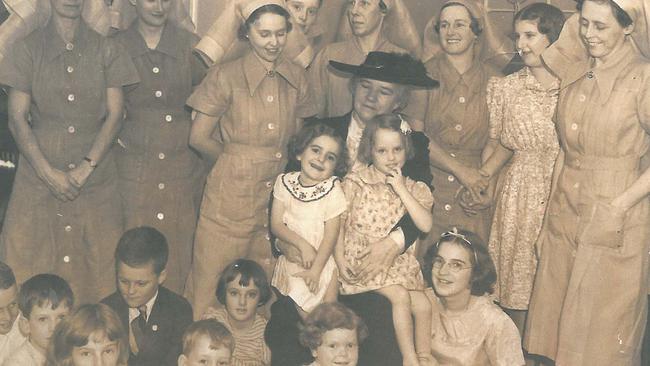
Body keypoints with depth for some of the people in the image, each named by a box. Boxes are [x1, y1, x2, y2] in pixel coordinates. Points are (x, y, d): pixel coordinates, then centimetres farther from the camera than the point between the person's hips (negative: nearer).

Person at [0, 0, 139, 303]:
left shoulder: (106, 50, 6)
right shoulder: (27, 50, 3)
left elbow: (114, 114, 1)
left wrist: (86, 167, -10)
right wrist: (49, 172, -11)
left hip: (96, 177, 1)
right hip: (39, 176, -1)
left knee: (98, 265, 1)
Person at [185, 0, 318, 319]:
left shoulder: (297, 79, 6)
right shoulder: (226, 76, -5)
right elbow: (199, 137, -2)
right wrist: (237, 161, 3)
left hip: (279, 194, 4)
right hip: (231, 193, -4)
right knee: (212, 282, 2)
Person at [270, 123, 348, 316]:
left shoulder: (332, 189, -11)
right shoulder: (285, 182, -4)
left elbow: (331, 234, -11)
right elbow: (276, 225, -7)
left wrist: (316, 270, -15)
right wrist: (302, 244, -21)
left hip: (322, 262, -2)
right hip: (291, 258, 2)